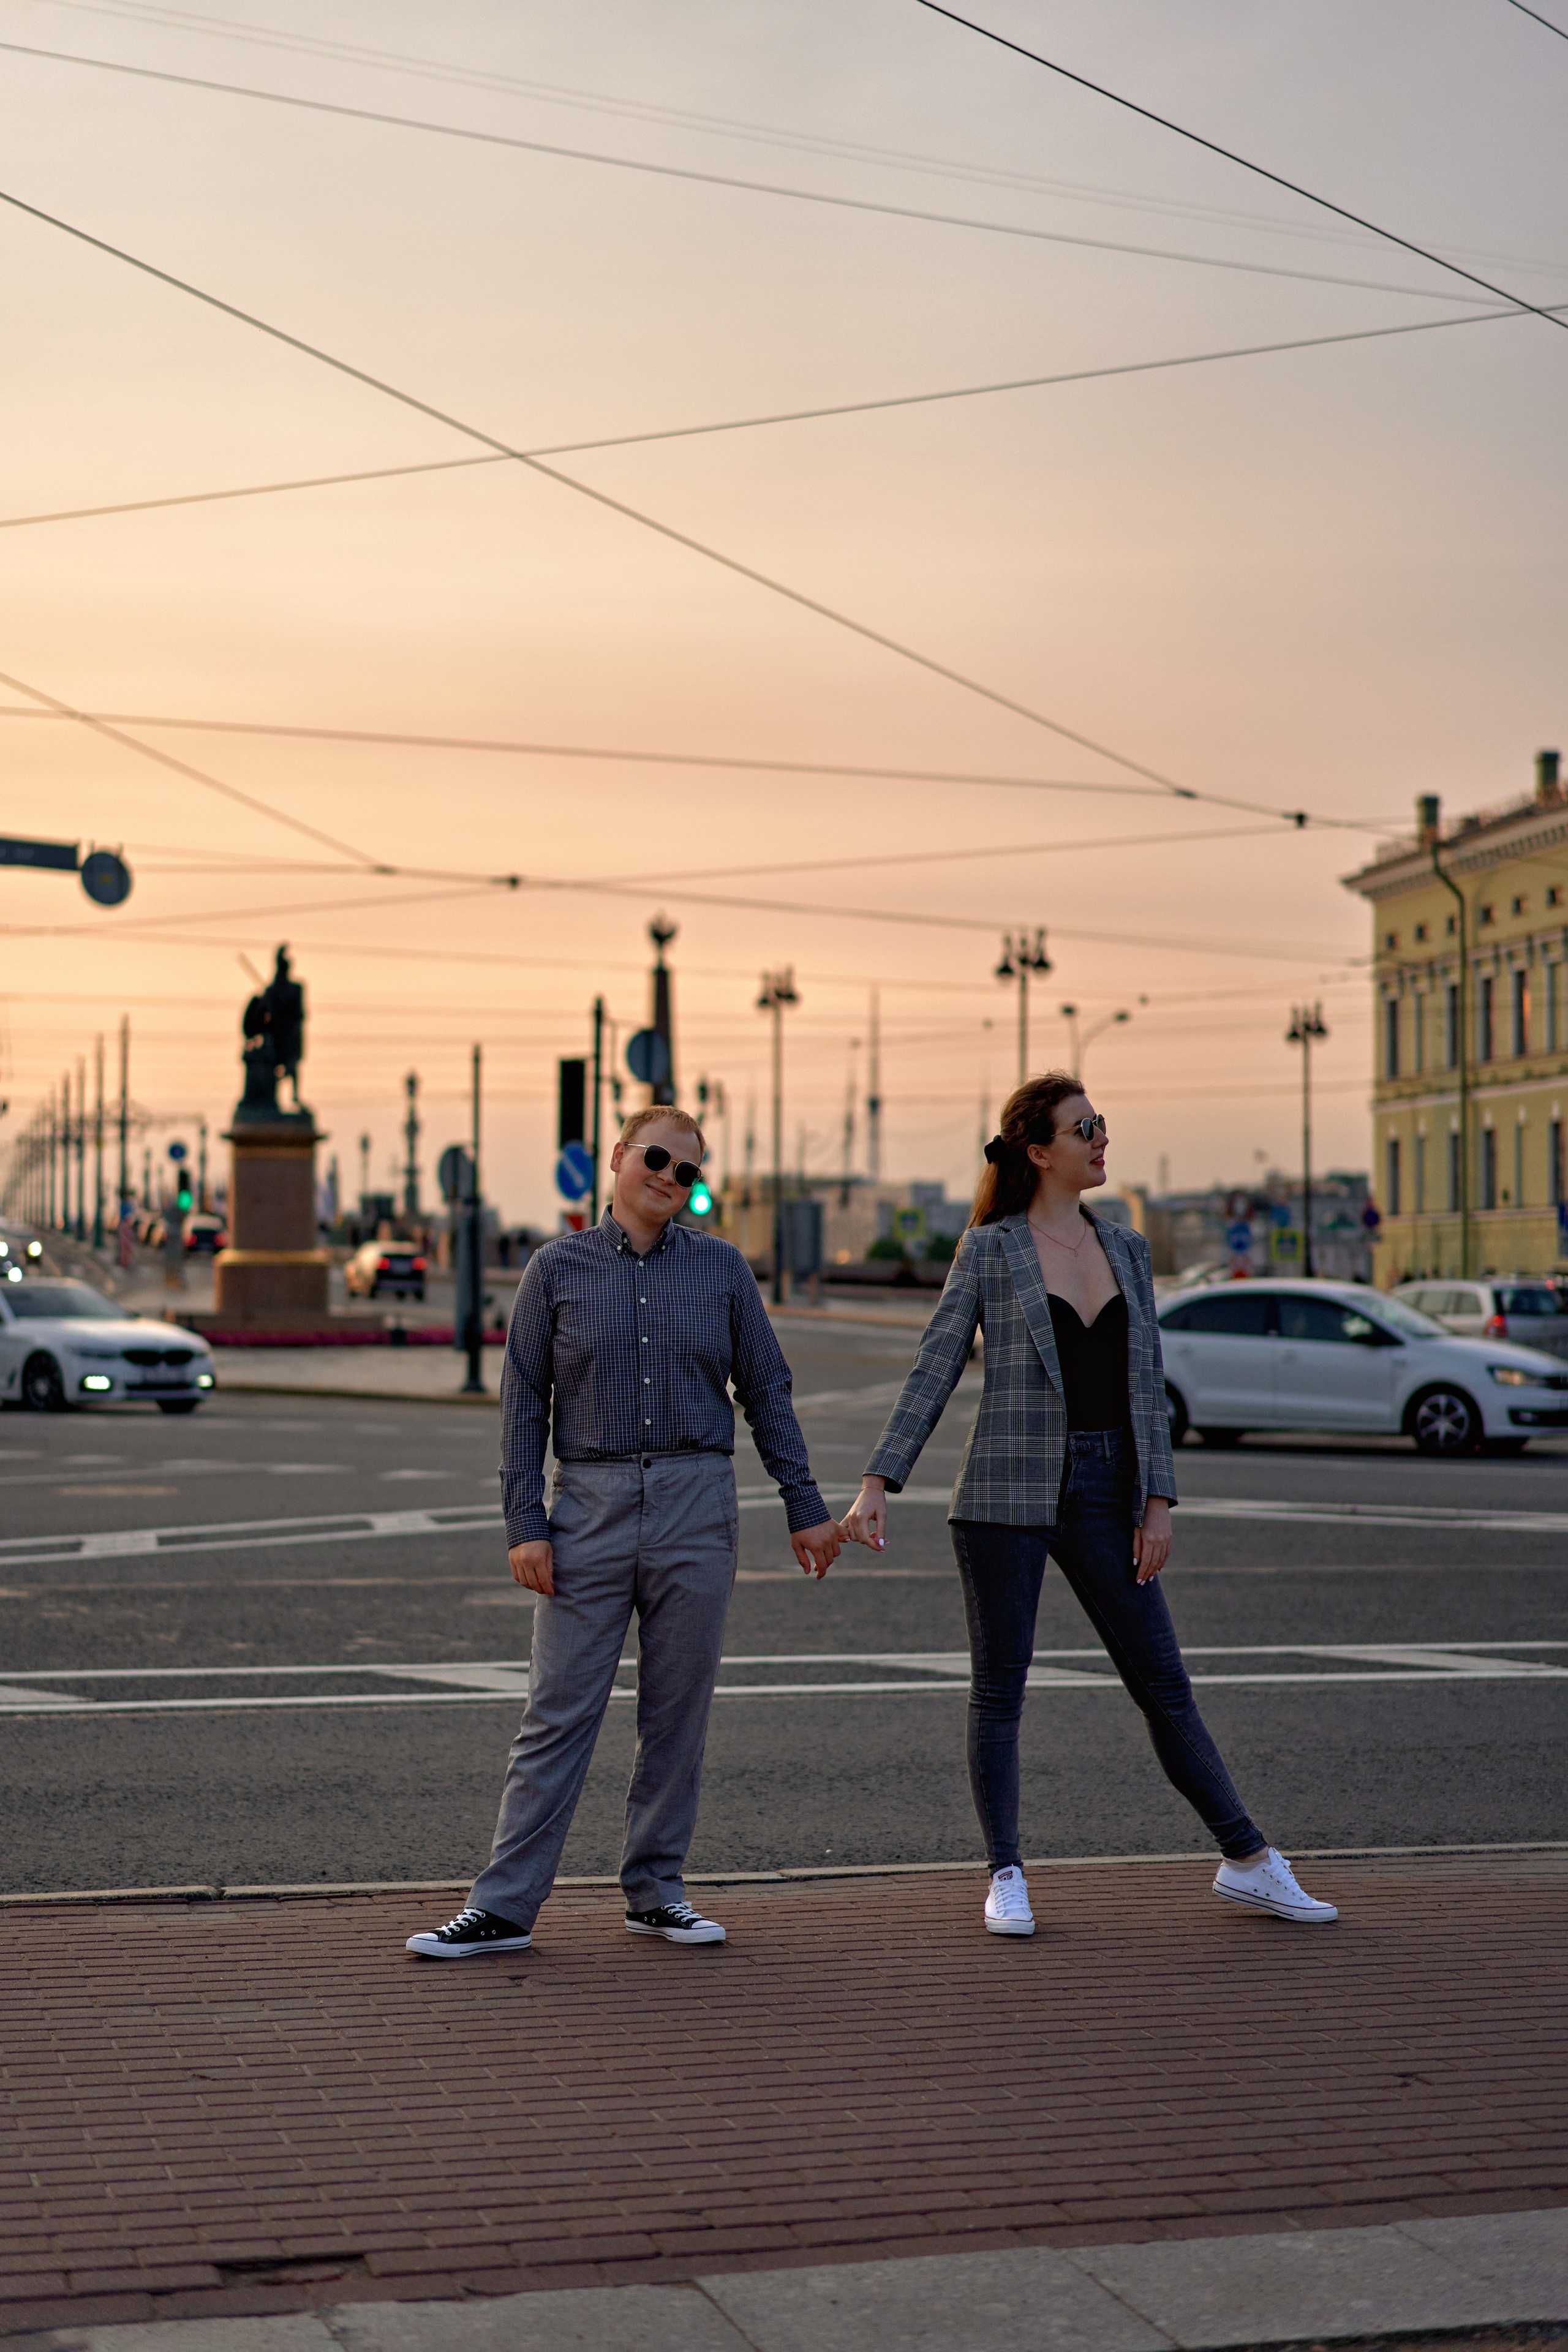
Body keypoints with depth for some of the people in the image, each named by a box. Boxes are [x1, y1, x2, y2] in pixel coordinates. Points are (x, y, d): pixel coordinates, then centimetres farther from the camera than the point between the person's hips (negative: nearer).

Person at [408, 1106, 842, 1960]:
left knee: (678, 1711, 6)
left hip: (696, 1504, 1)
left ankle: (655, 1890, 19)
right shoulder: (558, 1269, 4)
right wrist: (525, 1522, -3)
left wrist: (804, 1505, 8)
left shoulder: (722, 1268, 7)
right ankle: (504, 1905, 1)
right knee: (558, 1712, -3)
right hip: (591, 1504, -1)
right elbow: (523, 1402, 4)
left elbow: (766, 1391, 11)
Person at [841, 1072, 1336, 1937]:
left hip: (1104, 1491, 4)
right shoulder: (988, 1250, -1)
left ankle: (1247, 1861, 12)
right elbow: (932, 1374, -2)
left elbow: (1147, 1382, 11)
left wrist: (1158, 1501, 3)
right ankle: (1006, 1878, 13)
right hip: (1008, 1488, -4)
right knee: (999, 1690, 3)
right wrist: (877, 1483, -10)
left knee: (1164, 1684, 6)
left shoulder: (1126, 1248, 11)